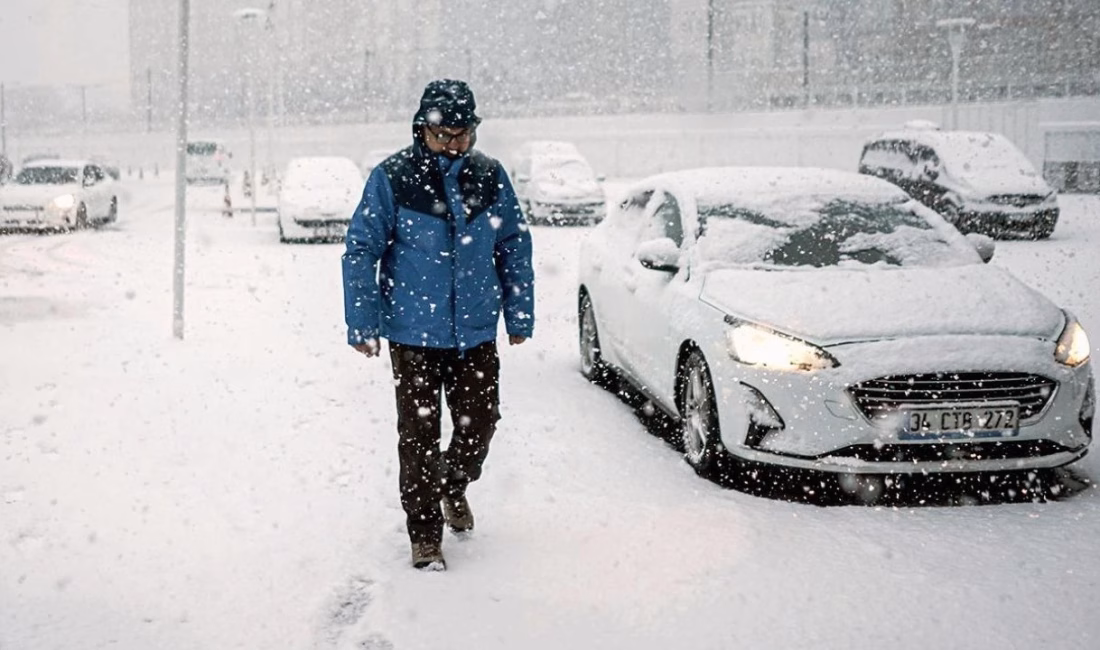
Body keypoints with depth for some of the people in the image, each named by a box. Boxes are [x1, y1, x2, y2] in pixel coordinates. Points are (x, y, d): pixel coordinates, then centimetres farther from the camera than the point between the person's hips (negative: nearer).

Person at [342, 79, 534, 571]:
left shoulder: (490, 176, 2)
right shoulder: (392, 178, -8)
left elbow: (515, 247, 10)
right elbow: (360, 251, -5)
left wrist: (520, 315, 11)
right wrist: (362, 323, -7)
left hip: (476, 331, 3)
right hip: (413, 332, -3)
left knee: (480, 423, 10)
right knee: (419, 434, 2)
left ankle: (454, 485, 41)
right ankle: (424, 535, 16)